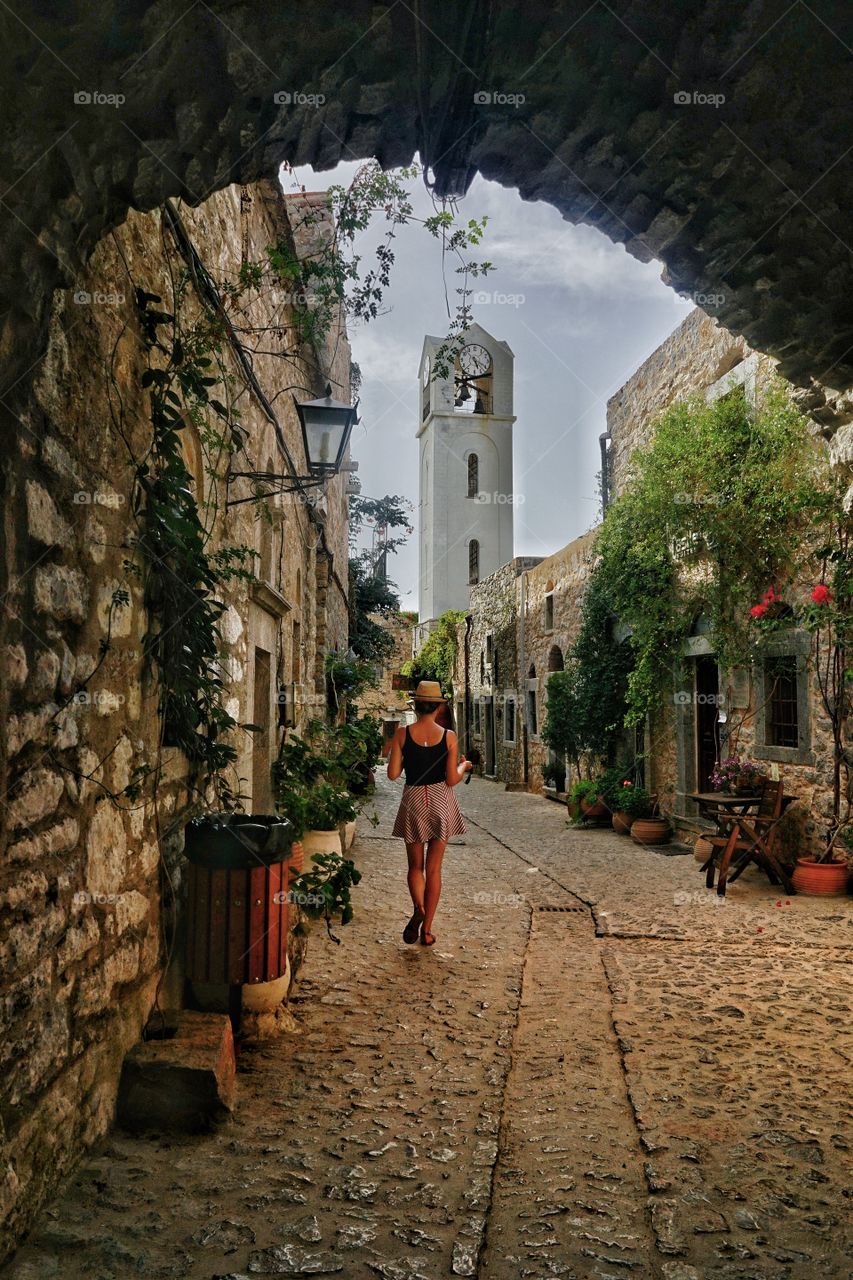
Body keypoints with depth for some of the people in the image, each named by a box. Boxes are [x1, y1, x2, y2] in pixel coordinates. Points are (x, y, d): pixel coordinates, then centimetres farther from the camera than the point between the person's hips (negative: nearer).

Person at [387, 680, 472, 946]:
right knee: (433, 868, 9)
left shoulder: (402, 733, -7)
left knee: (415, 866, 15)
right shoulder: (449, 736, -7)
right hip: (440, 803, 0)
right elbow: (452, 779, -8)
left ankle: (418, 909, -12)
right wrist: (463, 766, 12)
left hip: (413, 802, 0)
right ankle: (427, 929, 13)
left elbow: (393, 774, -7)